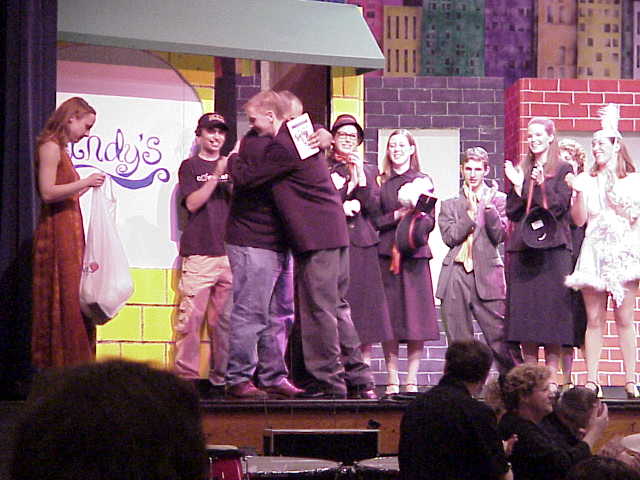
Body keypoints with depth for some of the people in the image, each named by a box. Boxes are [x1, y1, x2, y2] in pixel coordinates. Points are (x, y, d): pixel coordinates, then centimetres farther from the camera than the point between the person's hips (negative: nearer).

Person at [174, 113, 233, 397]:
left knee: (225, 319, 1)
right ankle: (187, 376, -10)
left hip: (229, 251, 3)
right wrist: (216, 175, -10)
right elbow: (192, 203, -3)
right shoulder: (190, 166, 10)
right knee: (191, 315, -11)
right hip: (199, 252, -3)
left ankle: (221, 377, 4)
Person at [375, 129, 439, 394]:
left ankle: (412, 380, 1)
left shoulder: (423, 180, 11)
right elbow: (373, 219, 4)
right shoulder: (380, 181, 10)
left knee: (416, 319, -3)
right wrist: (396, 216, -10)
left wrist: (417, 218, -13)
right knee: (388, 316, -2)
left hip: (415, 254, 0)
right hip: (386, 254, 0)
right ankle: (392, 380, 3)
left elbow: (431, 220, 7)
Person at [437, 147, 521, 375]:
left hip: (487, 275, -2)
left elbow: (499, 235, 0)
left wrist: (488, 206, -10)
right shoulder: (450, 204, 15)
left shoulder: (498, 199, 11)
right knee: (458, 344, 3)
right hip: (456, 277, 2)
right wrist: (470, 212, -6)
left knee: (500, 338, -7)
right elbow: (450, 237, 2)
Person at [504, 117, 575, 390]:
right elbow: (512, 212, 11)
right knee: (524, 311, 0)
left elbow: (560, 207, -6)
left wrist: (542, 185, -19)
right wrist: (518, 186, -3)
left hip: (552, 247, -4)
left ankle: (551, 378, -6)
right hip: (522, 248, 4)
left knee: (552, 310, -7)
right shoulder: (520, 170, 17)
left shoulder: (562, 170, 4)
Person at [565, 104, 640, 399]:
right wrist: (580, 194, -8)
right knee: (594, 319, -4)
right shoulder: (587, 180, 14)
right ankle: (591, 381, -5)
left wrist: (611, 194, -6)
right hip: (594, 251, 1)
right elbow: (579, 219, 7)